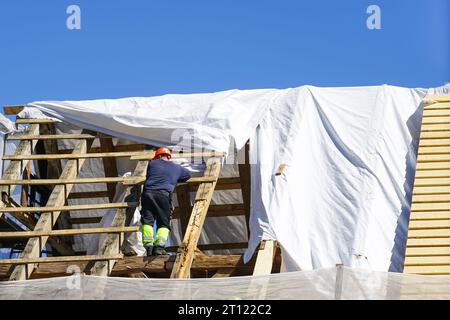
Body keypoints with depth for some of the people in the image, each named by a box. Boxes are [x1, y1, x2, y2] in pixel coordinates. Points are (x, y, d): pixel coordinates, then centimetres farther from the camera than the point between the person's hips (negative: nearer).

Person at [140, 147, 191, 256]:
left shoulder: (152, 163, 20)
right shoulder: (177, 168, 23)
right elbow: (188, 174, 41)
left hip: (148, 193, 0)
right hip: (164, 195, 0)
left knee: (147, 221, 1)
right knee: (163, 223, 4)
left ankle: (148, 245, -15)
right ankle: (159, 245, -17)